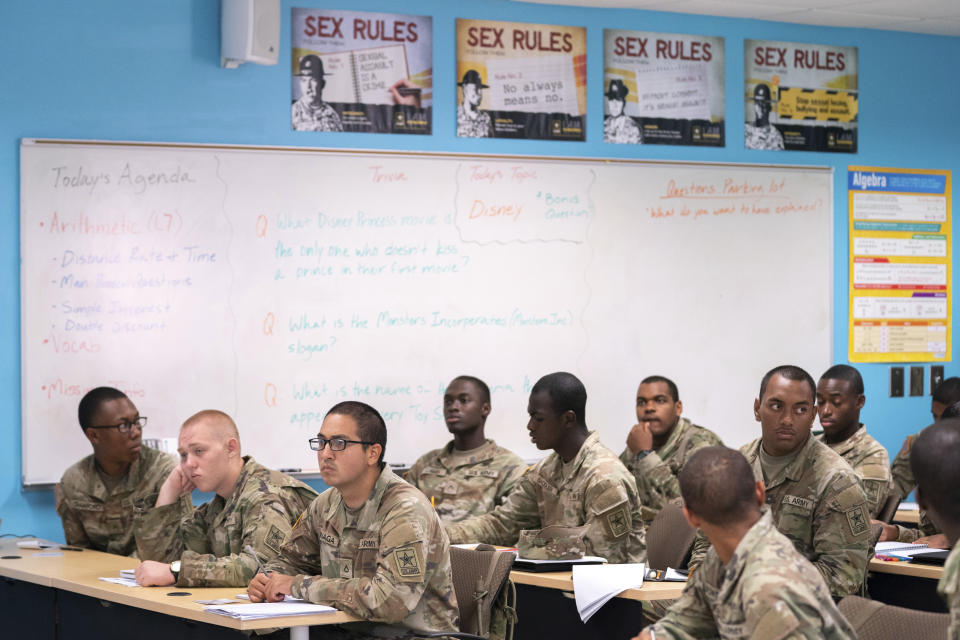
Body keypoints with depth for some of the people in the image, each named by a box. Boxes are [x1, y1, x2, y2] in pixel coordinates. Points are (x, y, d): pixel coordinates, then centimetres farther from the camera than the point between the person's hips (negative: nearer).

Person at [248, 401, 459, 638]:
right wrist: (269, 580, -4)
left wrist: (300, 585, -22)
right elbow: (292, 558, 21)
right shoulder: (326, 505, 6)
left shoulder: (406, 510, -19)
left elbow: (391, 600, -29)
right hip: (355, 631, 7)